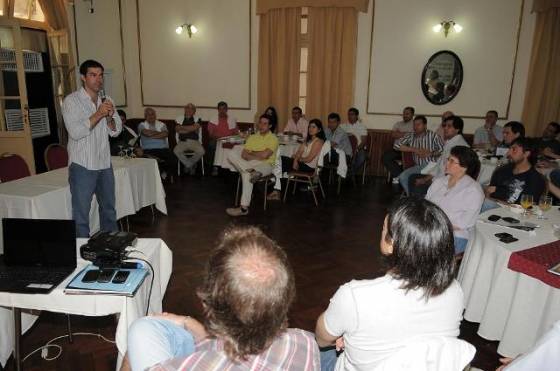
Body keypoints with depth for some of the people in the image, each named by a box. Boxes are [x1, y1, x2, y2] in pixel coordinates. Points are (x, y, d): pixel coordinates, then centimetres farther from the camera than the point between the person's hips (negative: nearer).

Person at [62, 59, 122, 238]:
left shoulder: (106, 101, 9)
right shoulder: (71, 101, -7)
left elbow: (116, 131, 6)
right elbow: (75, 132, -18)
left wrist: (110, 117, -13)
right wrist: (98, 114, -23)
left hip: (105, 164, 6)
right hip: (82, 166, -5)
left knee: (109, 209, 17)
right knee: (81, 214, 0)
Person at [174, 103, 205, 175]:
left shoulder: (197, 119, 9)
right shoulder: (179, 119, 10)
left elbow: (194, 128, -11)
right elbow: (178, 130, -5)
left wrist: (182, 127, -6)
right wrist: (191, 130, -6)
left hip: (194, 141, 0)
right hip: (182, 141, 0)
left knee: (201, 151, -29)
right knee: (176, 151, -30)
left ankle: (188, 165, -1)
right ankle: (191, 166, -8)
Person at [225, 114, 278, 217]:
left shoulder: (273, 139, 0)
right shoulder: (252, 137, 15)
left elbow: (264, 155, -15)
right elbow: (244, 155, 3)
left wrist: (251, 153, 1)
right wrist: (257, 157, -12)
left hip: (265, 165, -5)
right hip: (250, 164, 5)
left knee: (246, 174, -36)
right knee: (232, 154, -18)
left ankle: (244, 208, -34)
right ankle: (252, 171, -37)